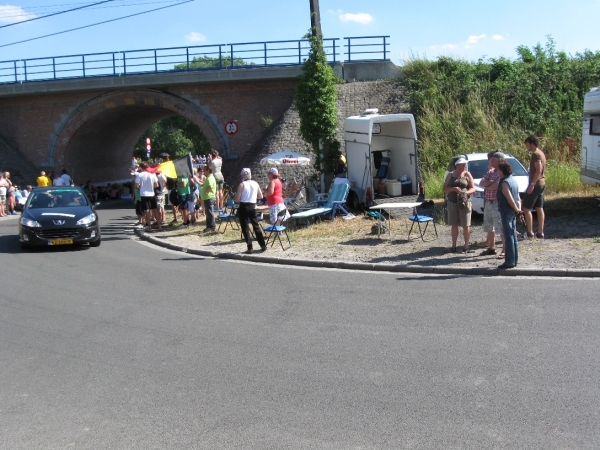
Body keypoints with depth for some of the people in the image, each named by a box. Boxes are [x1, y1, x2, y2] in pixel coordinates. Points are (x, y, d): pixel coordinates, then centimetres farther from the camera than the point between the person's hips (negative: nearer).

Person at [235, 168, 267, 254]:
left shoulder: (242, 185, -10)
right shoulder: (255, 184, 4)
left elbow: (237, 199, -13)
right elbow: (260, 196, 11)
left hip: (243, 207, -5)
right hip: (253, 206, 5)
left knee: (245, 228, 2)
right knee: (256, 226, 16)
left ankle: (250, 248, 0)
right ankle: (263, 245, 19)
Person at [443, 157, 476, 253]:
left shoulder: (467, 175, 5)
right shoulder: (450, 175, 8)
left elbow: (473, 188, 1)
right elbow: (444, 189, 5)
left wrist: (466, 193, -19)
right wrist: (453, 189, -14)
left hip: (464, 202, -1)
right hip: (452, 203, 1)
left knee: (466, 225, -3)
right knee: (454, 225, 4)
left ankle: (466, 246, 3)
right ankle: (453, 245, 12)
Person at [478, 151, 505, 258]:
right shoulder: (491, 171, 14)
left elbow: (496, 186, -23)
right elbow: (481, 183, 6)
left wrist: (487, 185, -4)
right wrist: (491, 182, -12)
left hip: (498, 203, -9)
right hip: (488, 202, 9)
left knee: (501, 228, -8)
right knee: (489, 227, 16)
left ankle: (505, 250, -5)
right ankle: (491, 247, 27)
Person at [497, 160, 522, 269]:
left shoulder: (504, 182, -16)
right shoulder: (513, 180, 14)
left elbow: (510, 199, -21)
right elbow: (518, 198, 14)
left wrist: (516, 209, -9)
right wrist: (519, 208, 6)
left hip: (507, 212, -9)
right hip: (513, 212, 9)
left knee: (508, 237, -6)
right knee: (513, 236, 13)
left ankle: (509, 262, -3)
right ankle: (514, 260, 20)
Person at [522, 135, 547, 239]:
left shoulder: (536, 154, -16)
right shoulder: (541, 153, 15)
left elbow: (538, 170, -24)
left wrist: (532, 184, -25)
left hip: (535, 184, -10)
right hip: (542, 184, 10)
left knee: (526, 208, -5)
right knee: (539, 208, 10)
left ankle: (530, 232, -3)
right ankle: (540, 232, 12)